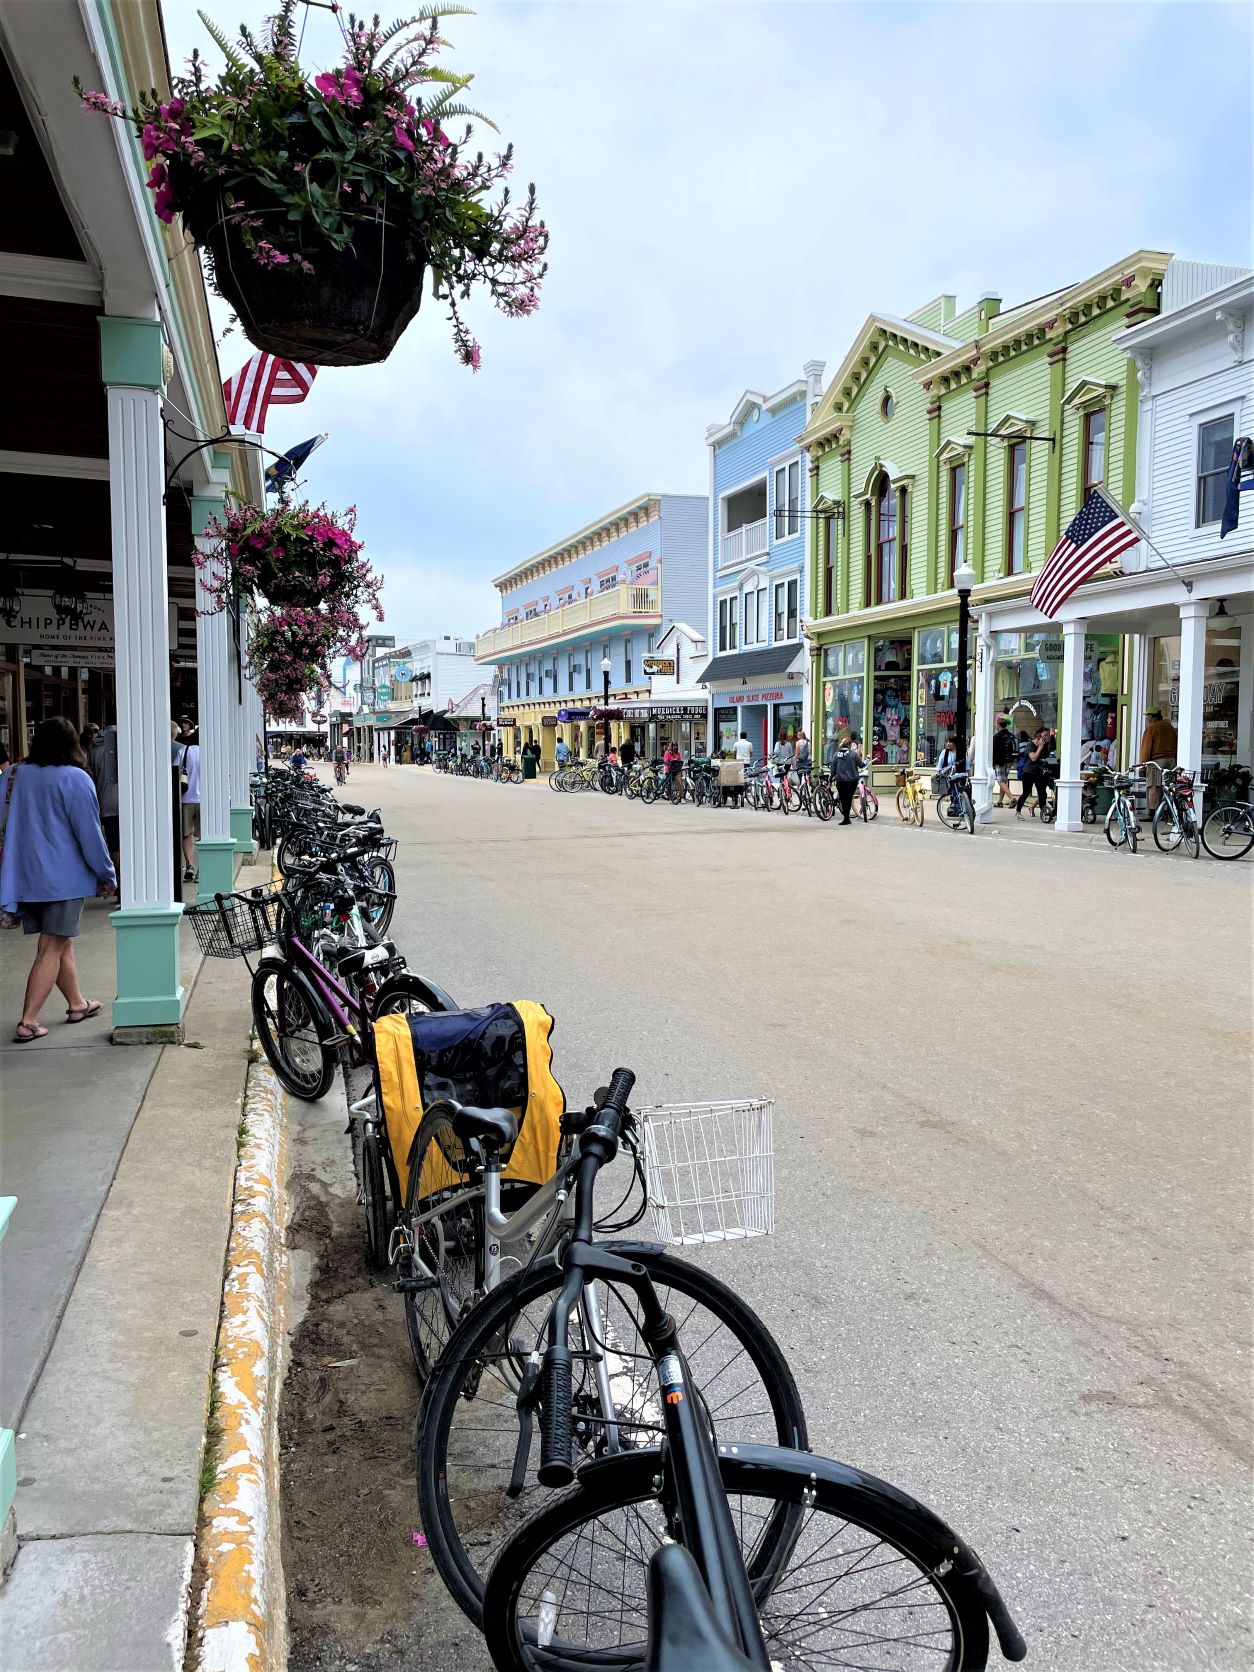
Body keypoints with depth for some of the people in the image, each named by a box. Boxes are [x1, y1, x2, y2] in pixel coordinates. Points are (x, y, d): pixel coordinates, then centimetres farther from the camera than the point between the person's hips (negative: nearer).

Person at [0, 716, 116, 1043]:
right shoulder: (74, 779, -12)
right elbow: (89, 832, -11)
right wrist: (107, 875, -3)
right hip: (63, 878, -6)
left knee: (61, 943, 18)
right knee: (52, 949, -1)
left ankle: (76, 1004, 30)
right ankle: (28, 1022, -5)